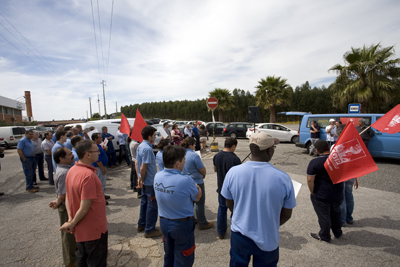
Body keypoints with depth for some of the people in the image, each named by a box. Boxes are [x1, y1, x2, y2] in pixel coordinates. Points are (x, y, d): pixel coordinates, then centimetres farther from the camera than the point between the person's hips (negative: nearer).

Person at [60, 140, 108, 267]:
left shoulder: (72, 170, -3)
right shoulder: (88, 175, -30)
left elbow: (68, 197, 5)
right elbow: (84, 208, -28)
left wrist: (70, 219, -2)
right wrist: (72, 224, -11)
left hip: (81, 229, 8)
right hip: (94, 229, -8)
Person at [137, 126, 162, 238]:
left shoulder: (140, 146, 5)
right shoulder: (147, 149, -24)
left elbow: (137, 163, 12)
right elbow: (143, 168, -25)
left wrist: (141, 179, 16)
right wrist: (142, 180, -11)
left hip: (145, 181, 10)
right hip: (150, 182, -9)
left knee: (144, 202, 22)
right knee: (152, 205, 4)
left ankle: (141, 225, 37)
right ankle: (149, 230, 17)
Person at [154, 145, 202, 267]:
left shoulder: (157, 176, -10)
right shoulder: (185, 180, -30)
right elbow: (197, 197, -14)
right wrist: (196, 188, 6)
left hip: (163, 222, 6)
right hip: (182, 225, -6)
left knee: (169, 257, 28)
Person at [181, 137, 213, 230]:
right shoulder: (194, 155, -24)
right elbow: (203, 170, -17)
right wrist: (203, 175, 6)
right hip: (196, 182, -7)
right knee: (200, 203, 8)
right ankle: (202, 223, 20)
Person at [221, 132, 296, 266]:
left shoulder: (233, 172, -18)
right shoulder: (283, 178, -22)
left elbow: (229, 204, -3)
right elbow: (286, 215, -8)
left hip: (239, 236, 1)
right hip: (267, 240, -1)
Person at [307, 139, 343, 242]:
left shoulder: (314, 162, -21)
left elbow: (310, 180, -21)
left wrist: (312, 192, -10)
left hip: (321, 196, -6)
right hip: (337, 194, 6)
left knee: (323, 216, 11)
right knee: (336, 214, 25)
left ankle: (324, 236, 27)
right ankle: (337, 233, 44)